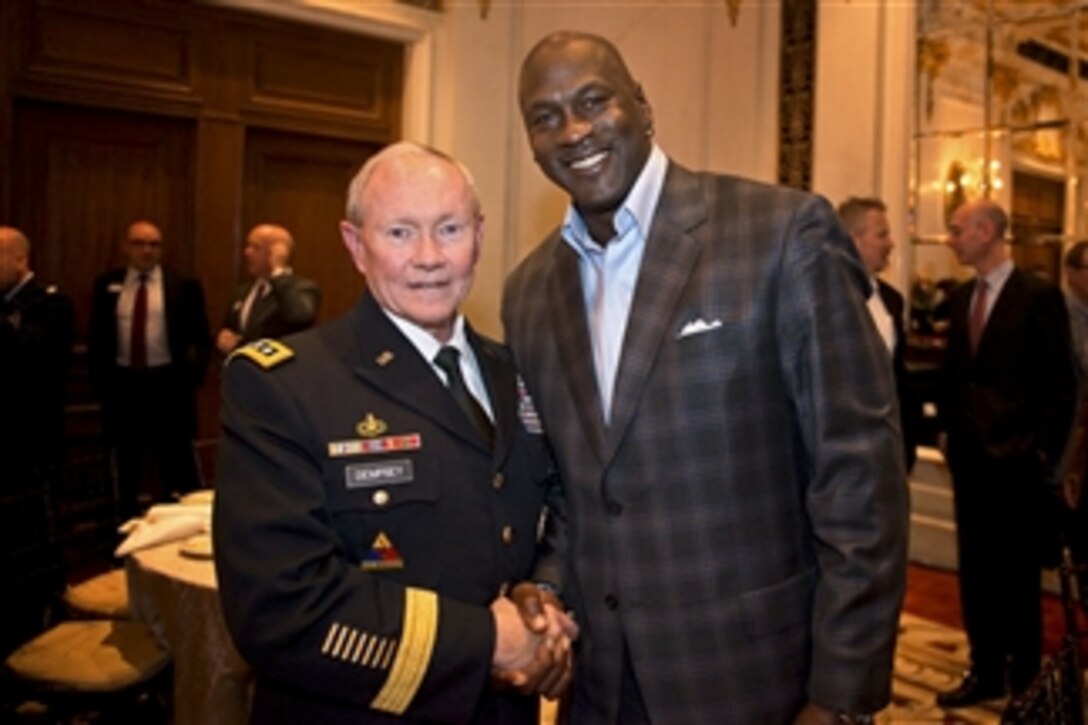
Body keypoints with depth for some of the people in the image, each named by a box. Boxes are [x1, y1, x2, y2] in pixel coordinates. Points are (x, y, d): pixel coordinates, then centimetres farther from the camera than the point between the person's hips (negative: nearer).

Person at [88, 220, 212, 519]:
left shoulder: (184, 286, -1)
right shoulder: (107, 285, 6)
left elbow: (200, 338, 0)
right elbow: (97, 337, 8)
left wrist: (192, 376, -10)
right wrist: (100, 380, 1)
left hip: (168, 383, -3)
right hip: (123, 384, 3)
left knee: (178, 465, 2)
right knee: (127, 467, 13)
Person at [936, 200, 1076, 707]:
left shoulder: (1039, 295, -9)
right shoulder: (961, 297, 9)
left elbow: (1059, 383, -9)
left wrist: (1045, 452, -11)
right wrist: (948, 428, 7)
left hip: (1015, 457, -6)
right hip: (969, 453, 6)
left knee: (1018, 572, 6)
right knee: (975, 568, 12)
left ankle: (1025, 681, 22)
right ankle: (986, 671, 26)